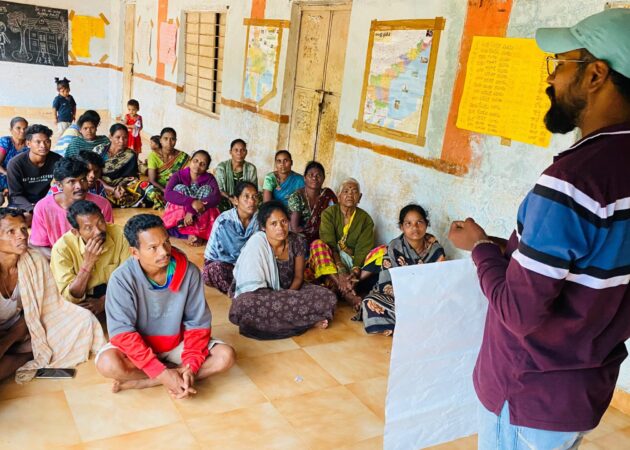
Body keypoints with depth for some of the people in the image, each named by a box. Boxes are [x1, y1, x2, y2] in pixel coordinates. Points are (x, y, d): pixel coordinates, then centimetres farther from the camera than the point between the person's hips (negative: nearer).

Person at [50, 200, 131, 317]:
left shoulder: (119, 234, -15)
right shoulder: (62, 247, -18)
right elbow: (70, 298, -19)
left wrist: (103, 301, -22)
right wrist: (88, 263, -29)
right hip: (81, 305, 0)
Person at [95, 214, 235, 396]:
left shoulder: (189, 272, -17)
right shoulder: (122, 278, -23)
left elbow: (198, 323, -11)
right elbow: (123, 332, -24)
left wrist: (191, 367, -24)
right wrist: (162, 373, -31)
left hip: (177, 344, 2)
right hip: (139, 346, -2)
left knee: (225, 356, -20)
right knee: (108, 364, -32)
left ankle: (141, 382, -18)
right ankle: (178, 372, -13)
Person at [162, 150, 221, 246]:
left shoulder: (209, 178, -5)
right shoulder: (178, 175, -6)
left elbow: (217, 197, -25)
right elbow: (167, 194, -24)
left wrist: (192, 211, -36)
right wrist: (192, 202, -39)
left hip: (201, 222, 0)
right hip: (177, 218, 0)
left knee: (206, 189, -19)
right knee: (180, 188, -20)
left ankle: (198, 233, -28)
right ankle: (192, 232, -28)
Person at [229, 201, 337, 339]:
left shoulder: (297, 241, -7)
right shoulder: (256, 243, -20)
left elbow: (298, 277, 1)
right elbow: (253, 286, -20)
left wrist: (288, 296, -17)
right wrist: (279, 300, -26)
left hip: (289, 291, 3)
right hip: (260, 295, -2)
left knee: (328, 298, -19)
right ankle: (309, 321, -23)